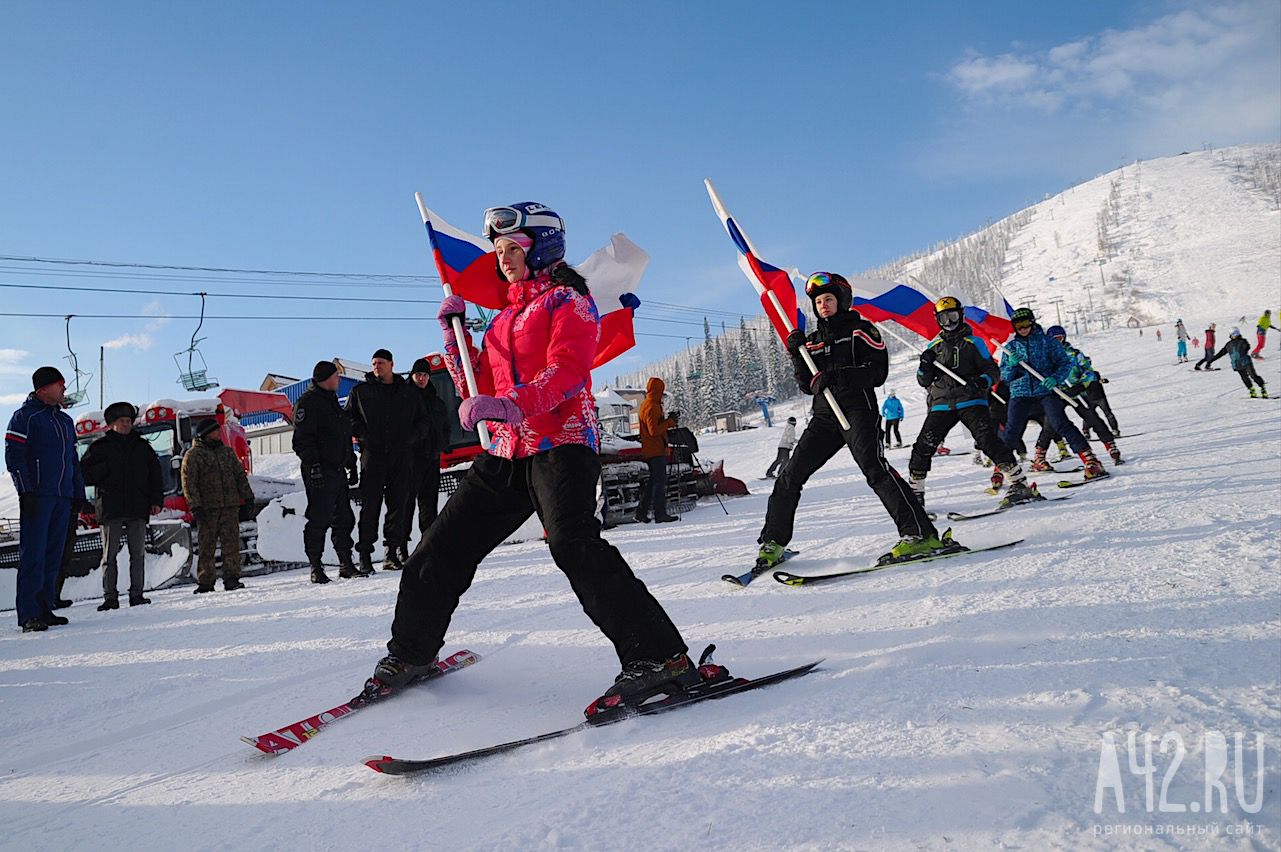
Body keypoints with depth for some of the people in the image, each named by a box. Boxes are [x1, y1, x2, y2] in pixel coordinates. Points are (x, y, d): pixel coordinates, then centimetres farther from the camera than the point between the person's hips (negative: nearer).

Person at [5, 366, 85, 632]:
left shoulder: (65, 420, 20)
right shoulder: (25, 416, -1)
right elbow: (14, 456, -8)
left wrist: (79, 493, 18)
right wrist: (26, 492, -15)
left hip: (62, 497, 7)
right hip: (37, 496, -7)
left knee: (53, 555, 7)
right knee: (33, 554, -8)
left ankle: (45, 608, 12)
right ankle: (29, 615, -7)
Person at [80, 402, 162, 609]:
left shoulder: (142, 446, 14)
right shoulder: (100, 446, 7)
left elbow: (155, 474, 14)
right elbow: (85, 475, 2)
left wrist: (156, 501, 6)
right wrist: (107, 468, -12)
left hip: (138, 509, 2)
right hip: (111, 510, -2)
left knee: (138, 554, 3)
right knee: (110, 555, -1)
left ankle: (136, 594, 8)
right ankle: (110, 597, 2)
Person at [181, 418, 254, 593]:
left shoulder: (227, 452, 16)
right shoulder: (192, 455, 0)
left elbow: (240, 475, 19)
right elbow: (188, 483, -5)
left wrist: (248, 496, 12)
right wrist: (195, 506, -13)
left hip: (230, 507, 4)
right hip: (207, 509, -4)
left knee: (231, 544, 0)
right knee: (206, 547, 1)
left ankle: (231, 579, 3)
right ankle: (205, 583, 7)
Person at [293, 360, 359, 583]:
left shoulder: (333, 402, 21)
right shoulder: (308, 402, -7)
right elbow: (302, 439, -16)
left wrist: (351, 464, 22)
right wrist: (313, 465, -23)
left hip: (338, 471, 9)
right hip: (319, 473, -9)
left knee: (344, 519, 9)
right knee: (319, 521, -5)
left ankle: (346, 565, 16)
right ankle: (316, 569, 1)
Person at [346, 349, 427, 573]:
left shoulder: (408, 391, 14)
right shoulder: (360, 391, 10)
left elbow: (422, 420, 19)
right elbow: (348, 417, 10)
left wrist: (413, 434, 0)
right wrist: (360, 433, -8)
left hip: (401, 457, 2)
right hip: (372, 456, -2)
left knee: (398, 505, 3)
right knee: (370, 506, -5)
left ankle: (392, 553, 10)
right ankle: (365, 555, -2)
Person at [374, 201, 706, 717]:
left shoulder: (567, 298, 3)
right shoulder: (506, 316, 25)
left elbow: (566, 370, -15)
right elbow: (478, 386, 23)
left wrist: (509, 406, -29)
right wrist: (453, 330, 15)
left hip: (561, 444, -7)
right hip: (507, 452, 8)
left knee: (573, 544, -30)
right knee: (440, 552, 8)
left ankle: (659, 658, -31)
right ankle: (410, 653, 27)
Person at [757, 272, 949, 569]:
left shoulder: (860, 330, 6)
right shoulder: (813, 340, 21)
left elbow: (878, 372, -4)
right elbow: (807, 386, 17)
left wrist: (839, 376, -17)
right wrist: (797, 354, 3)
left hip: (859, 410, -5)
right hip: (824, 415, 5)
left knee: (874, 467, -25)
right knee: (791, 475, -2)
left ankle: (920, 534, -26)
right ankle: (773, 542, 8)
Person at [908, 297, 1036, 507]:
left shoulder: (973, 342, 8)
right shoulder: (934, 346, 15)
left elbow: (992, 369, 4)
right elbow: (923, 381, 15)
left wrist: (984, 380, -18)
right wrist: (925, 365, -6)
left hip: (971, 401, -3)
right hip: (941, 404, 3)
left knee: (987, 439, -21)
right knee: (924, 446, -6)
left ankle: (1019, 483, -19)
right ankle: (915, 491, 6)